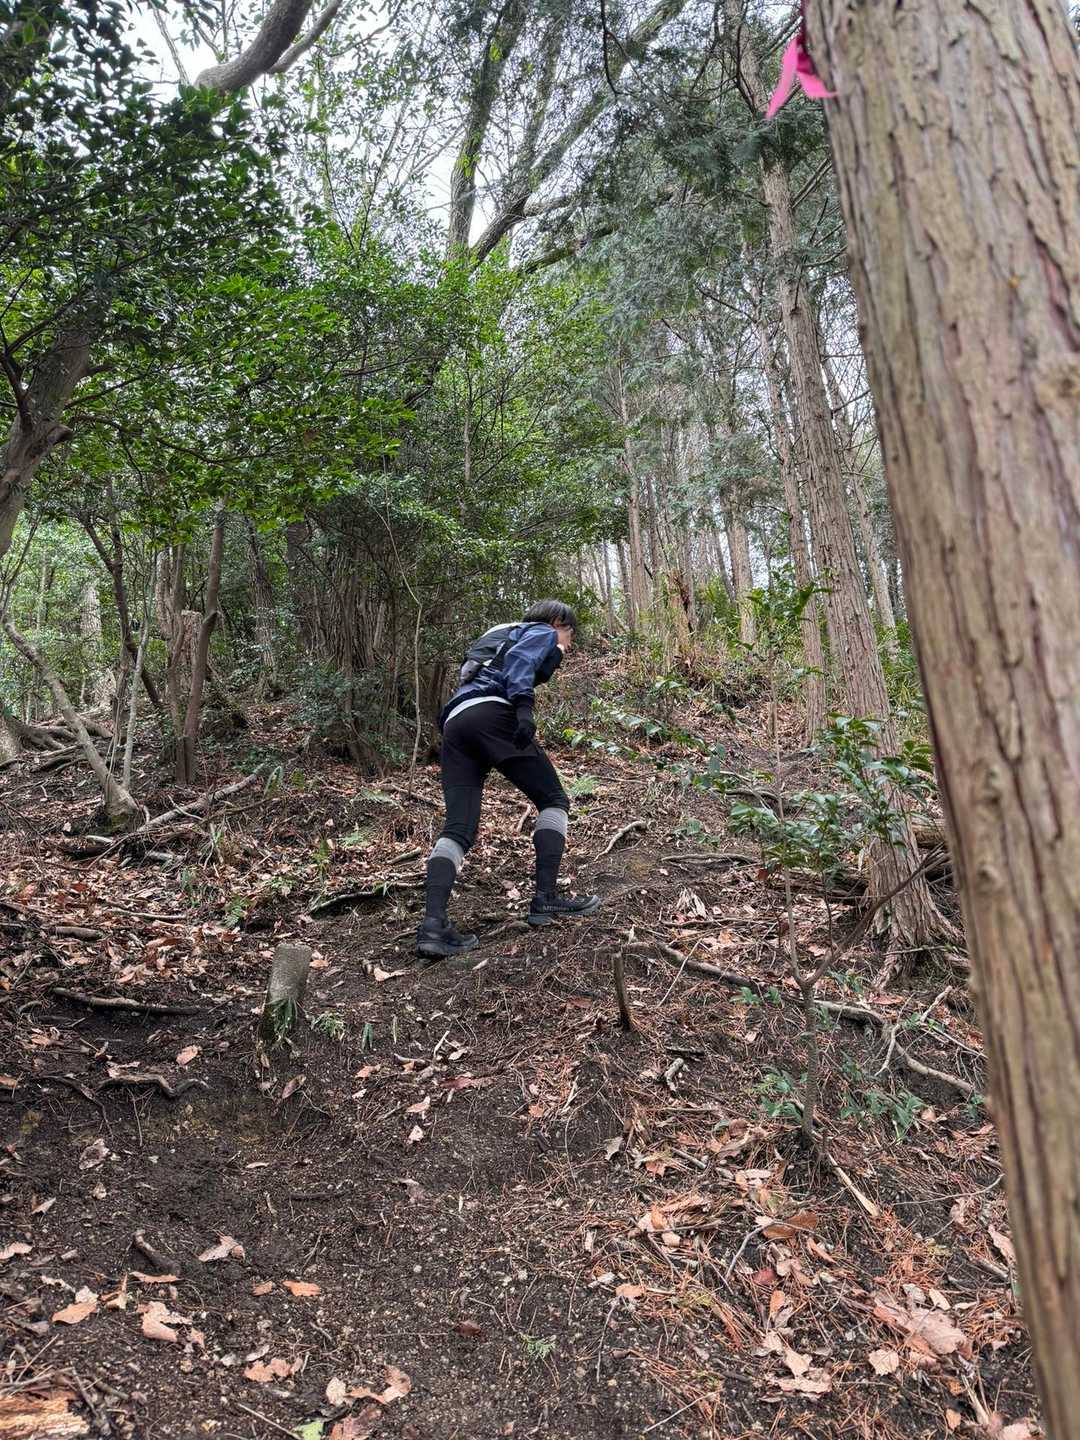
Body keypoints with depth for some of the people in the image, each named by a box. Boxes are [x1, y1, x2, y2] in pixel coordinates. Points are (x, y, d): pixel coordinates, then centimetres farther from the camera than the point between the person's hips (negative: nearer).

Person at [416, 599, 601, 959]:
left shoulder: (504, 635, 42)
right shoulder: (543, 632, 15)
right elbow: (518, 661, -6)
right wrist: (524, 707, -19)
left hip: (454, 725, 8)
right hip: (491, 714, -8)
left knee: (457, 827, -2)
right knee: (554, 801, 4)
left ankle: (433, 925, -17)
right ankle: (545, 898, -4)